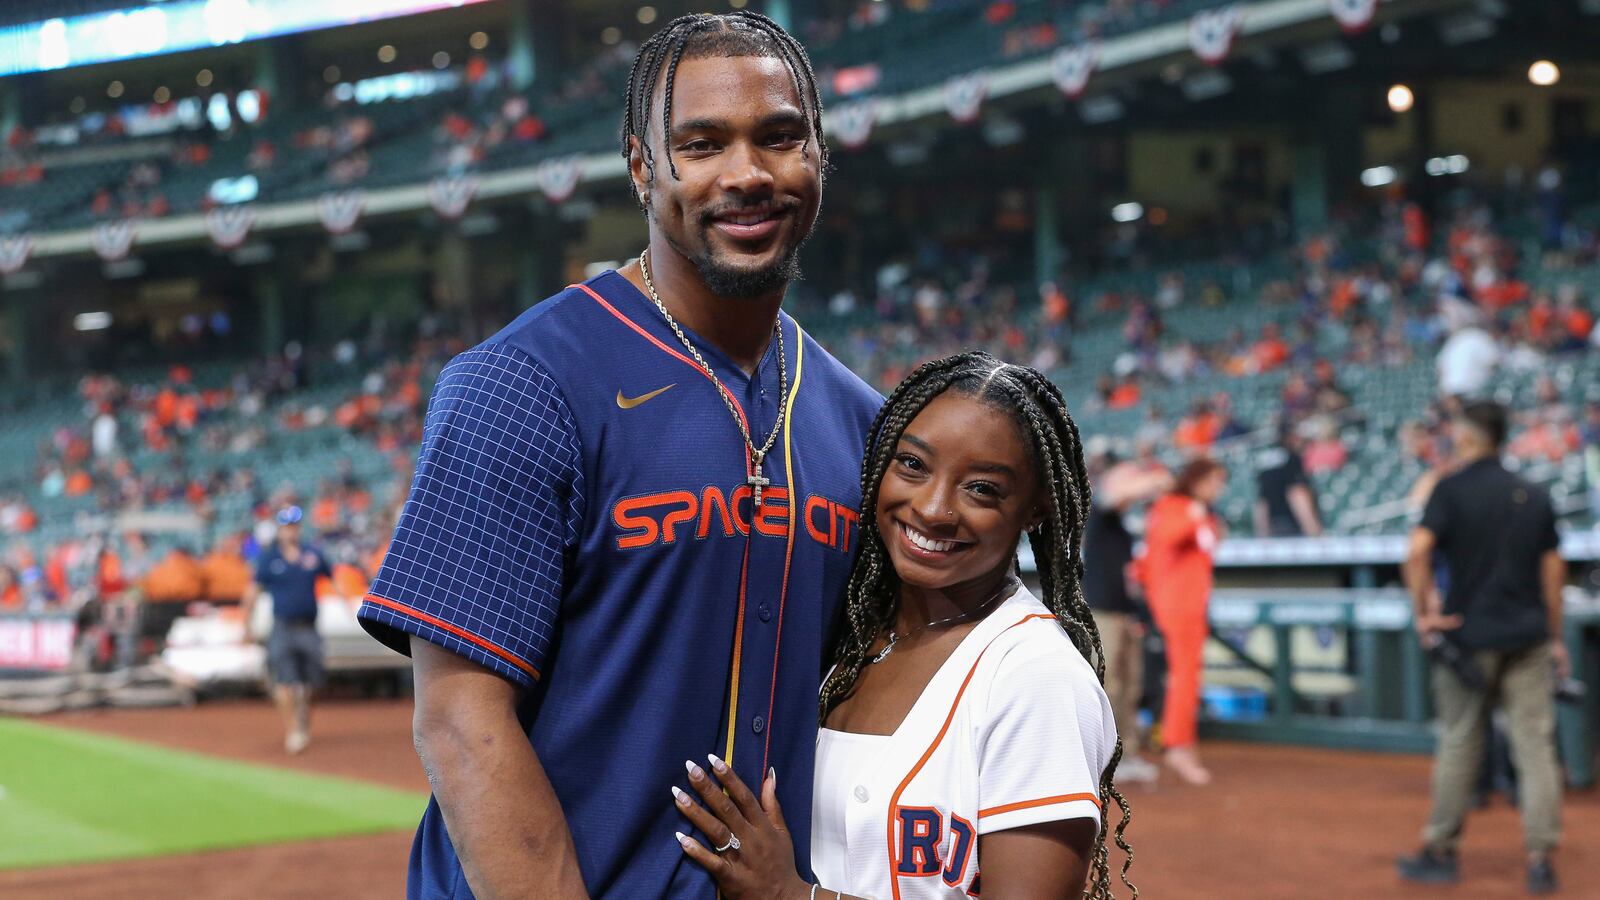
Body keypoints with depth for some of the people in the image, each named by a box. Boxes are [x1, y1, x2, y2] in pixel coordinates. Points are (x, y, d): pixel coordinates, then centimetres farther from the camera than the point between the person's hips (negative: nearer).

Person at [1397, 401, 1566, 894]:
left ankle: (1440, 850, 16)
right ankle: (1540, 857, -1)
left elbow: (1418, 552, -19)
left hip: (1468, 635, -3)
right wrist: (1554, 637, 18)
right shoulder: (1534, 496, 8)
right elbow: (1554, 569, 11)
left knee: (1459, 746, 7)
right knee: (1535, 745, 3)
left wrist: (1423, 610, -9)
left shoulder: (1452, 489, -6)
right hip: (1528, 638, 3)